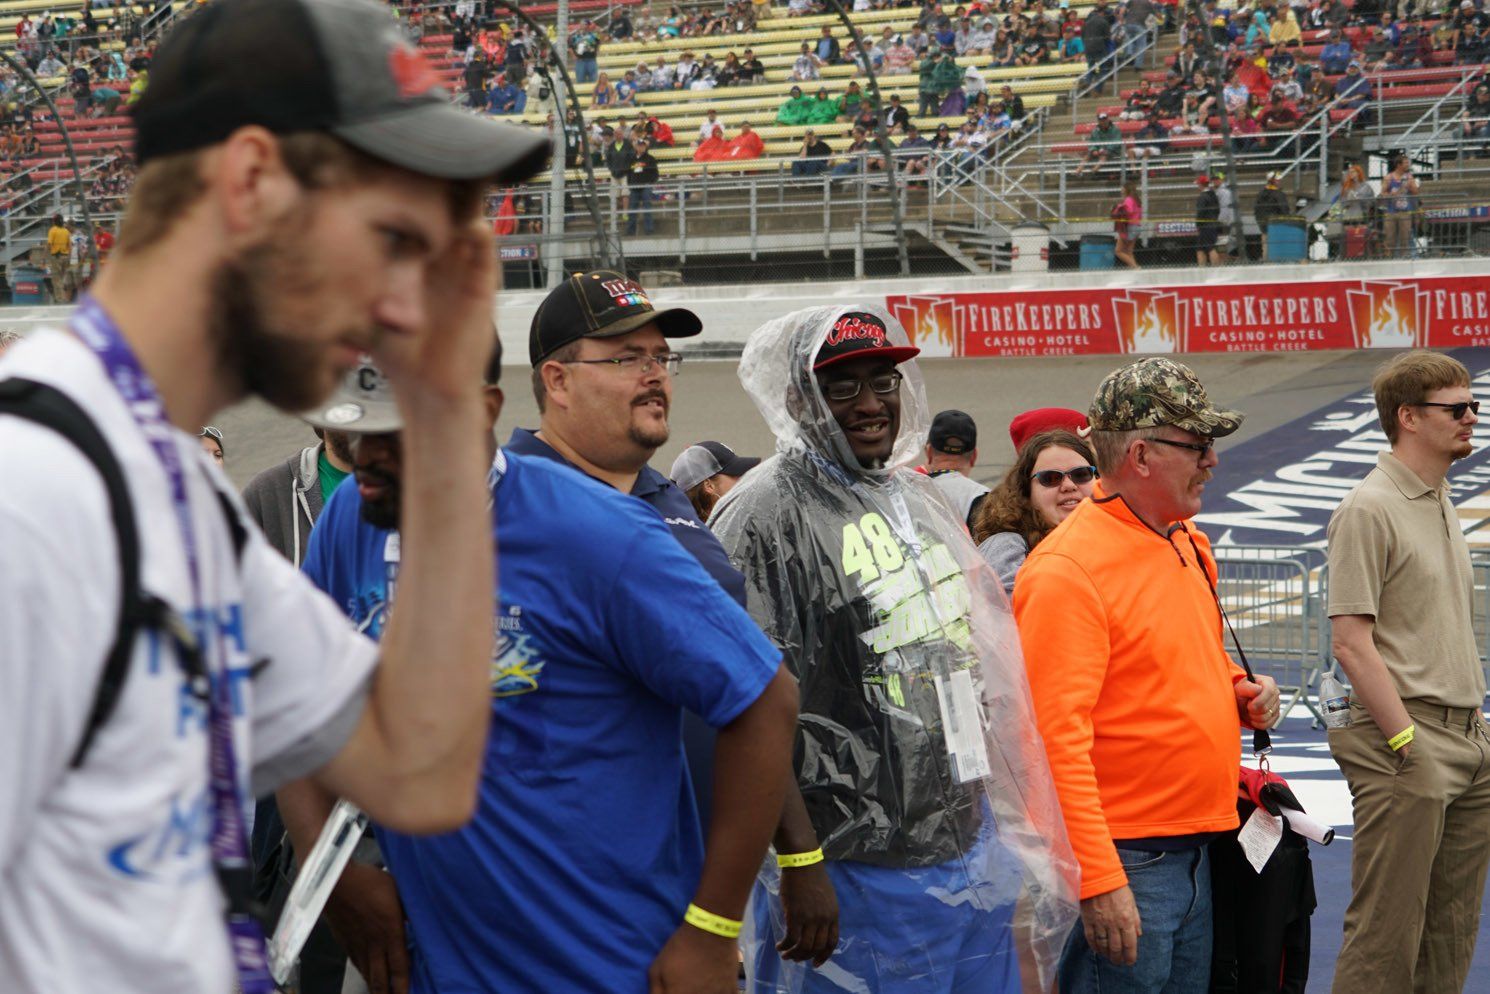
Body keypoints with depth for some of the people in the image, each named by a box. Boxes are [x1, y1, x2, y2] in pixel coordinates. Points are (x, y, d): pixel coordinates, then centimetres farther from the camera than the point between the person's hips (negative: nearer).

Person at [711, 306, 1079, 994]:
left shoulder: (921, 499, 14)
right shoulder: (767, 514, -13)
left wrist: (999, 822, 21)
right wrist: (799, 862, -21)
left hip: (970, 850, 8)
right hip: (855, 875, -8)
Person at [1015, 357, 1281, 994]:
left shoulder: (1188, 543, 12)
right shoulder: (1066, 569, -16)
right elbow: (1055, 738, -21)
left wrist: (1239, 691, 7)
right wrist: (1099, 882, -24)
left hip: (1194, 858, 9)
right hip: (1123, 865, -9)